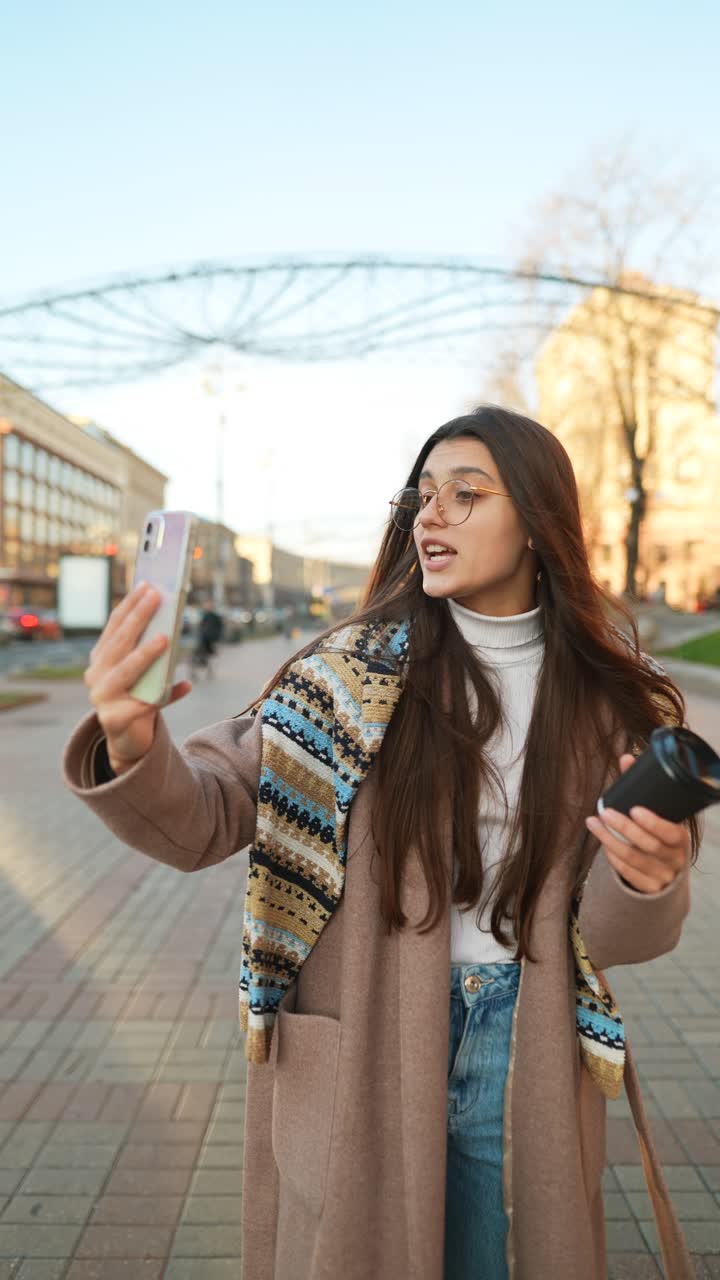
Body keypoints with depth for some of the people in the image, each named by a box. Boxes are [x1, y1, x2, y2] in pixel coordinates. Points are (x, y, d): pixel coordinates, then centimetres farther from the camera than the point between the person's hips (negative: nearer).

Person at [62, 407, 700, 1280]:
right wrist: (131, 750, -33)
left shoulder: (607, 700, -5)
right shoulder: (358, 670, -8)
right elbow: (207, 817, -12)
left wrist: (647, 881, -25)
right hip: (359, 1054, -1)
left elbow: (612, 934, -3)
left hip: (522, 1058, 1)